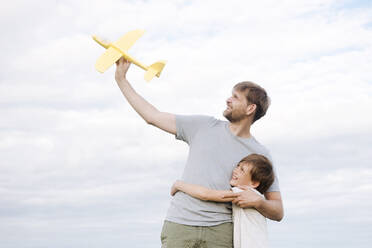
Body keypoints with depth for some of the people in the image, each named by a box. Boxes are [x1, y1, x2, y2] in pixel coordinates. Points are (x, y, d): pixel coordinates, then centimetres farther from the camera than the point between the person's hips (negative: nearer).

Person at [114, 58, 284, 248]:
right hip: (179, 226, 1)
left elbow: (278, 212, 10)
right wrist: (121, 79, 17)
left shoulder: (260, 155, 8)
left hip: (221, 232, -1)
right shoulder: (205, 126, 13)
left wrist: (258, 202, -12)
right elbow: (152, 116, 16)